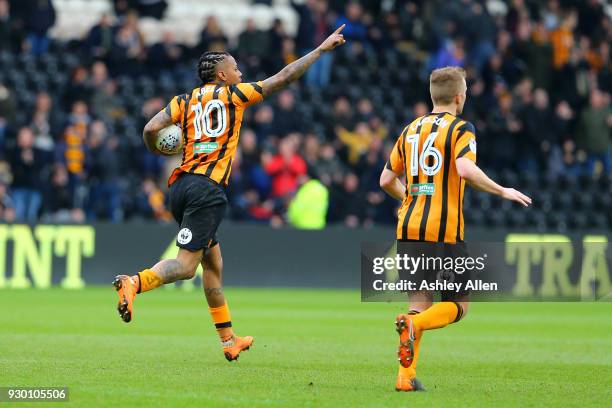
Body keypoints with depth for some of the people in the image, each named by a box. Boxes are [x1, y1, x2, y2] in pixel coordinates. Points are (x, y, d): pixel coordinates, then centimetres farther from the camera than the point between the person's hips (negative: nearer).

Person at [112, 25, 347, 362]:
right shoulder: (234, 94, 4)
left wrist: (158, 152, 23)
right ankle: (134, 283, -38)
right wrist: (322, 49, 16)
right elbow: (284, 77, 7)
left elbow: (150, 129, 1)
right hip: (208, 189, -7)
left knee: (213, 264, 15)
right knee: (185, 265, -13)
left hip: (181, 185, 7)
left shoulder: (184, 101, 14)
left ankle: (228, 340, 19)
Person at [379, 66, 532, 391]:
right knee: (458, 305, 6)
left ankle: (406, 376, -5)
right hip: (444, 230, -6)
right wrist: (502, 191, -10)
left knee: (420, 301, 10)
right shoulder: (460, 129, -3)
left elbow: (387, 181, 19)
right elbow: (465, 169, -21)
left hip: (409, 227, 6)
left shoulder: (411, 130, 15)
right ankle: (413, 324, -24)